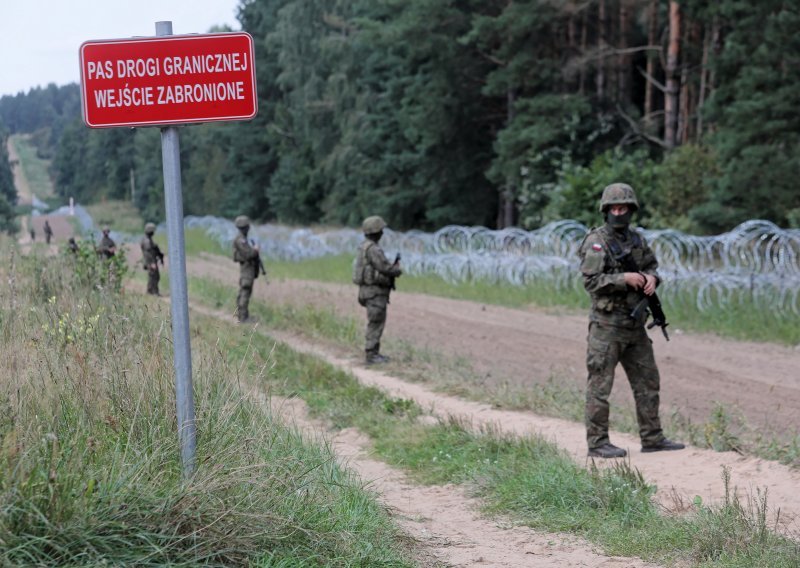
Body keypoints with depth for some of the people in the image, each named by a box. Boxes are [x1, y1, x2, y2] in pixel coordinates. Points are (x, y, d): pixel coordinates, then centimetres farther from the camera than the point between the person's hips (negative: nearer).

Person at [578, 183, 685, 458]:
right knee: (600, 385, -3)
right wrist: (624, 278, -23)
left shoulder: (636, 238, 11)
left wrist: (650, 277, -3)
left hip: (635, 324, 8)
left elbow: (652, 265, 19)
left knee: (648, 381, 11)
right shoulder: (597, 241, -10)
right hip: (607, 324, -8)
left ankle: (652, 438, 20)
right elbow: (591, 281, -17)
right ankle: (597, 443, 3)